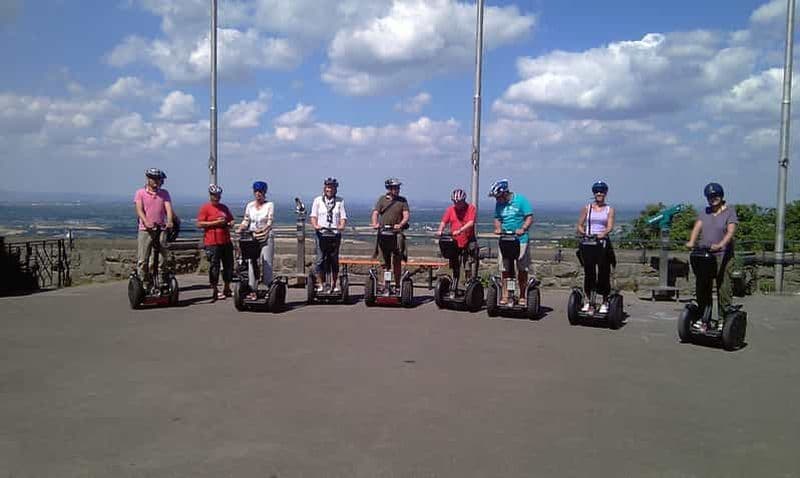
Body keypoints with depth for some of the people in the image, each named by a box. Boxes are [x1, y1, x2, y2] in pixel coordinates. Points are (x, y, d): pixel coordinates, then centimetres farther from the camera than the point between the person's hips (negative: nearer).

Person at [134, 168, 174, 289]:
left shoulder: (164, 193, 11)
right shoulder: (140, 193, 4)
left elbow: (169, 208, -3)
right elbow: (139, 209, -8)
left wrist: (169, 221, -23)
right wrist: (146, 222, -27)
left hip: (161, 230, 1)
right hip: (145, 230, -1)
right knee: (142, 260, -1)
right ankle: (144, 283, 9)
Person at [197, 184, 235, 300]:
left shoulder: (224, 207, 18)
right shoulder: (205, 208, -2)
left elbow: (231, 220, 27)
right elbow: (200, 224, -10)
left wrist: (230, 224, 3)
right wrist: (216, 222, -15)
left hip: (226, 241, 7)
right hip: (212, 242, -6)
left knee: (229, 265, 8)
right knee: (214, 266, -4)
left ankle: (227, 289, 20)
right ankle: (215, 291, 4)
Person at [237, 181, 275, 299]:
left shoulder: (269, 205, 2)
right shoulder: (250, 205, 13)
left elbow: (270, 222, -6)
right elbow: (246, 221, 14)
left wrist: (263, 230, -22)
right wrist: (240, 228, -6)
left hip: (266, 237, -3)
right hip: (252, 237, 3)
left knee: (266, 262, -6)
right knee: (251, 263, -3)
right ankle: (252, 290, -2)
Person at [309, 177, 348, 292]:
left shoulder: (340, 201, 10)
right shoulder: (318, 200, 10)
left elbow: (343, 217, 5)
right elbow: (313, 216, 4)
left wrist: (341, 226, -15)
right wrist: (315, 225, -15)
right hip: (321, 233, -1)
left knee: (334, 259, 4)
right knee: (320, 258, -7)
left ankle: (335, 284, 12)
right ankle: (319, 284, -3)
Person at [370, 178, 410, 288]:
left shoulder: (402, 200, 8)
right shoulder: (382, 199, 9)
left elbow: (406, 215, 0)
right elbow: (375, 213, 1)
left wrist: (400, 225, -19)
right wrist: (375, 224, -20)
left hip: (397, 232, -1)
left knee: (397, 260, -10)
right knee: (385, 262, 6)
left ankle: (397, 284, -2)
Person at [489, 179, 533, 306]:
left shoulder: (520, 200, -5)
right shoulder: (499, 204, 8)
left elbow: (529, 217, -8)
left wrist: (522, 229, -23)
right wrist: (498, 228, -8)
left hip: (520, 239, -4)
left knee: (522, 269, 3)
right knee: (504, 269, 1)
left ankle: (522, 296, 12)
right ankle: (505, 296, 8)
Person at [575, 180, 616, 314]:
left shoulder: (609, 209, 6)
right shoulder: (587, 208, 9)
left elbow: (610, 226, -7)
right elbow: (580, 225, 7)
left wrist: (603, 234, -27)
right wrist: (583, 233, -14)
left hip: (603, 243, -1)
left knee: (604, 273, -1)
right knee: (588, 272, 3)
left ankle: (604, 302, 9)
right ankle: (588, 301, 15)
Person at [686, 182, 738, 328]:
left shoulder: (730, 212, 1)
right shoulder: (704, 212, 14)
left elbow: (731, 231, -13)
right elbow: (697, 228, -1)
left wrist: (720, 245, -31)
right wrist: (691, 242, -20)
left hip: (723, 256, -4)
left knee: (723, 288, -5)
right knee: (702, 288, 5)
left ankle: (723, 319, 3)